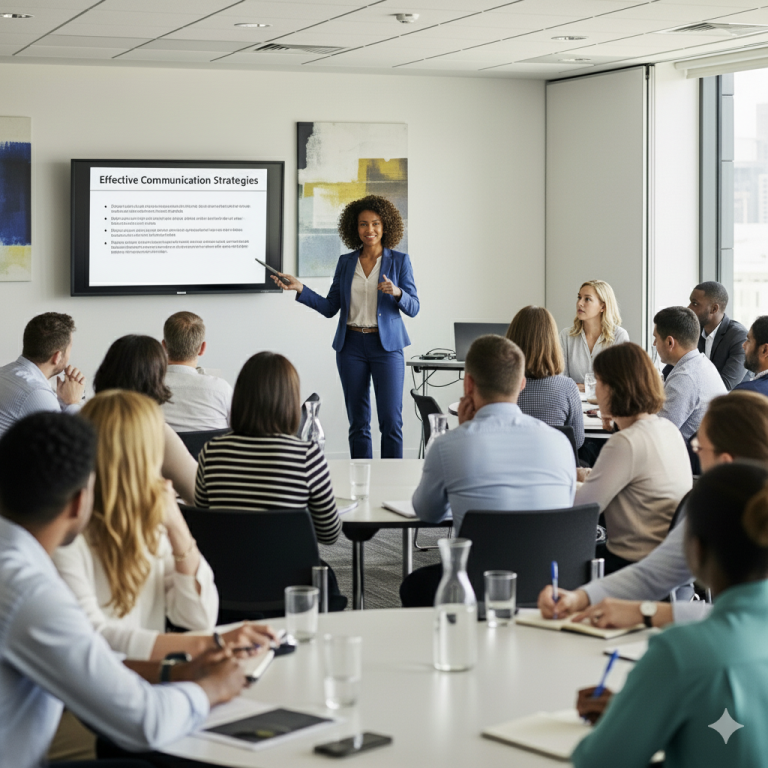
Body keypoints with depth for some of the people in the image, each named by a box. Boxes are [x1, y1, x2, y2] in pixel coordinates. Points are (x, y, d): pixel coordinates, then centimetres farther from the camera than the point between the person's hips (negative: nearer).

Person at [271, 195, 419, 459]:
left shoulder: (399, 261, 1)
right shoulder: (346, 262, 9)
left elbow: (413, 308, -2)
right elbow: (330, 307, 8)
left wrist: (397, 292, -22)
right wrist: (300, 289, -3)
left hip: (386, 345, -3)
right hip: (351, 345, 3)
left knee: (391, 420, -8)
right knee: (357, 422, 5)